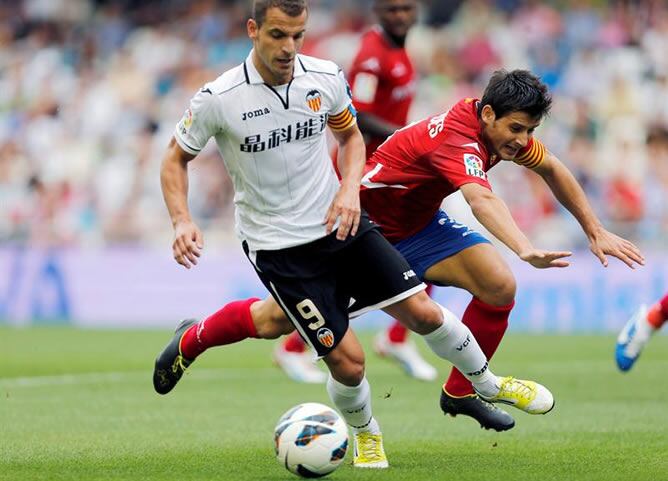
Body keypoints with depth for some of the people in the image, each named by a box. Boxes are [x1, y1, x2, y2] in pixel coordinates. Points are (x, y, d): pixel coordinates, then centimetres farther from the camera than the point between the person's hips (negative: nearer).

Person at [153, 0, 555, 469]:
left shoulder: (327, 79, -6)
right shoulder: (217, 99, -16)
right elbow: (176, 160, -2)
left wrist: (349, 189, -5)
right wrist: (182, 222, -18)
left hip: (339, 223, 4)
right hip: (279, 248, -4)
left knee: (422, 311, 0)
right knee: (348, 360, -7)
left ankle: (489, 384, 29)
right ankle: (365, 434, 26)